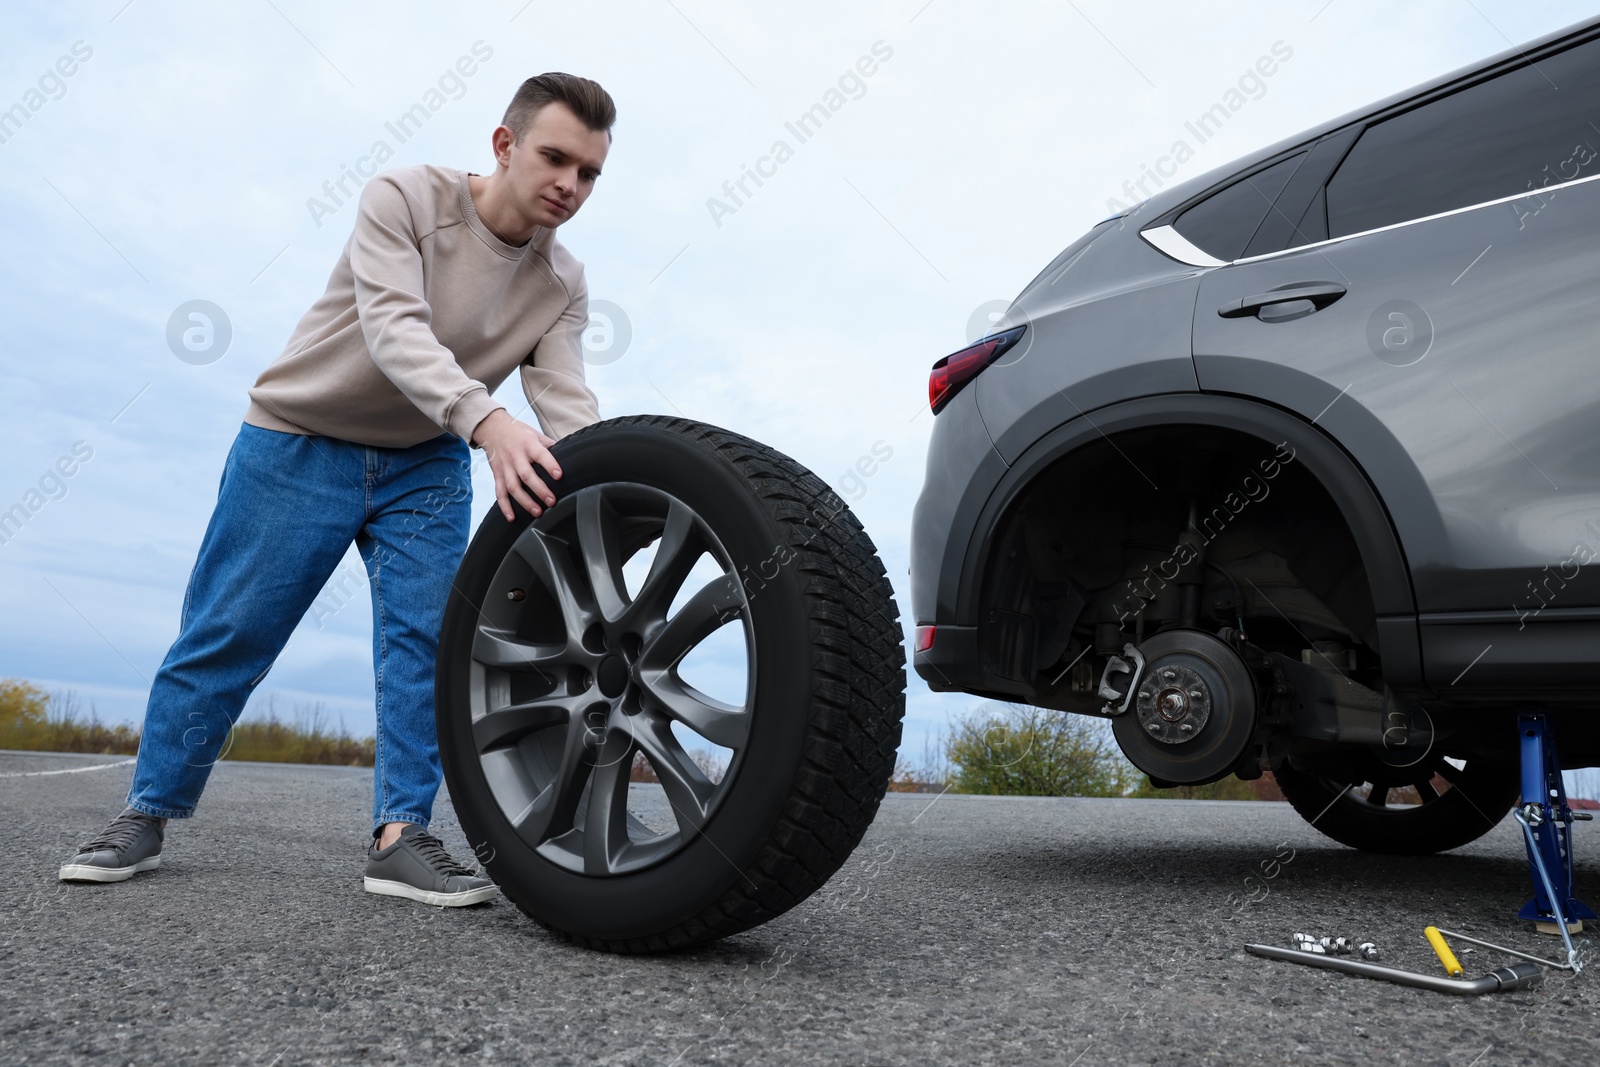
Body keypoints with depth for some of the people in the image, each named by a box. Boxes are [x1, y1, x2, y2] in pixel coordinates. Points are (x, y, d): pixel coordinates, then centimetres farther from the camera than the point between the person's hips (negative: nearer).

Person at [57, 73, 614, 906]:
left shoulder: (562, 287, -6)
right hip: (301, 440, -3)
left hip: (425, 464, 4)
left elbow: (565, 404, -17)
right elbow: (394, 328, -34)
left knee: (427, 640, -10)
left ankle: (401, 836, -5)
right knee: (228, 633, 0)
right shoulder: (403, 199, -19)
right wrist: (486, 419, -51)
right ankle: (147, 813, 15)